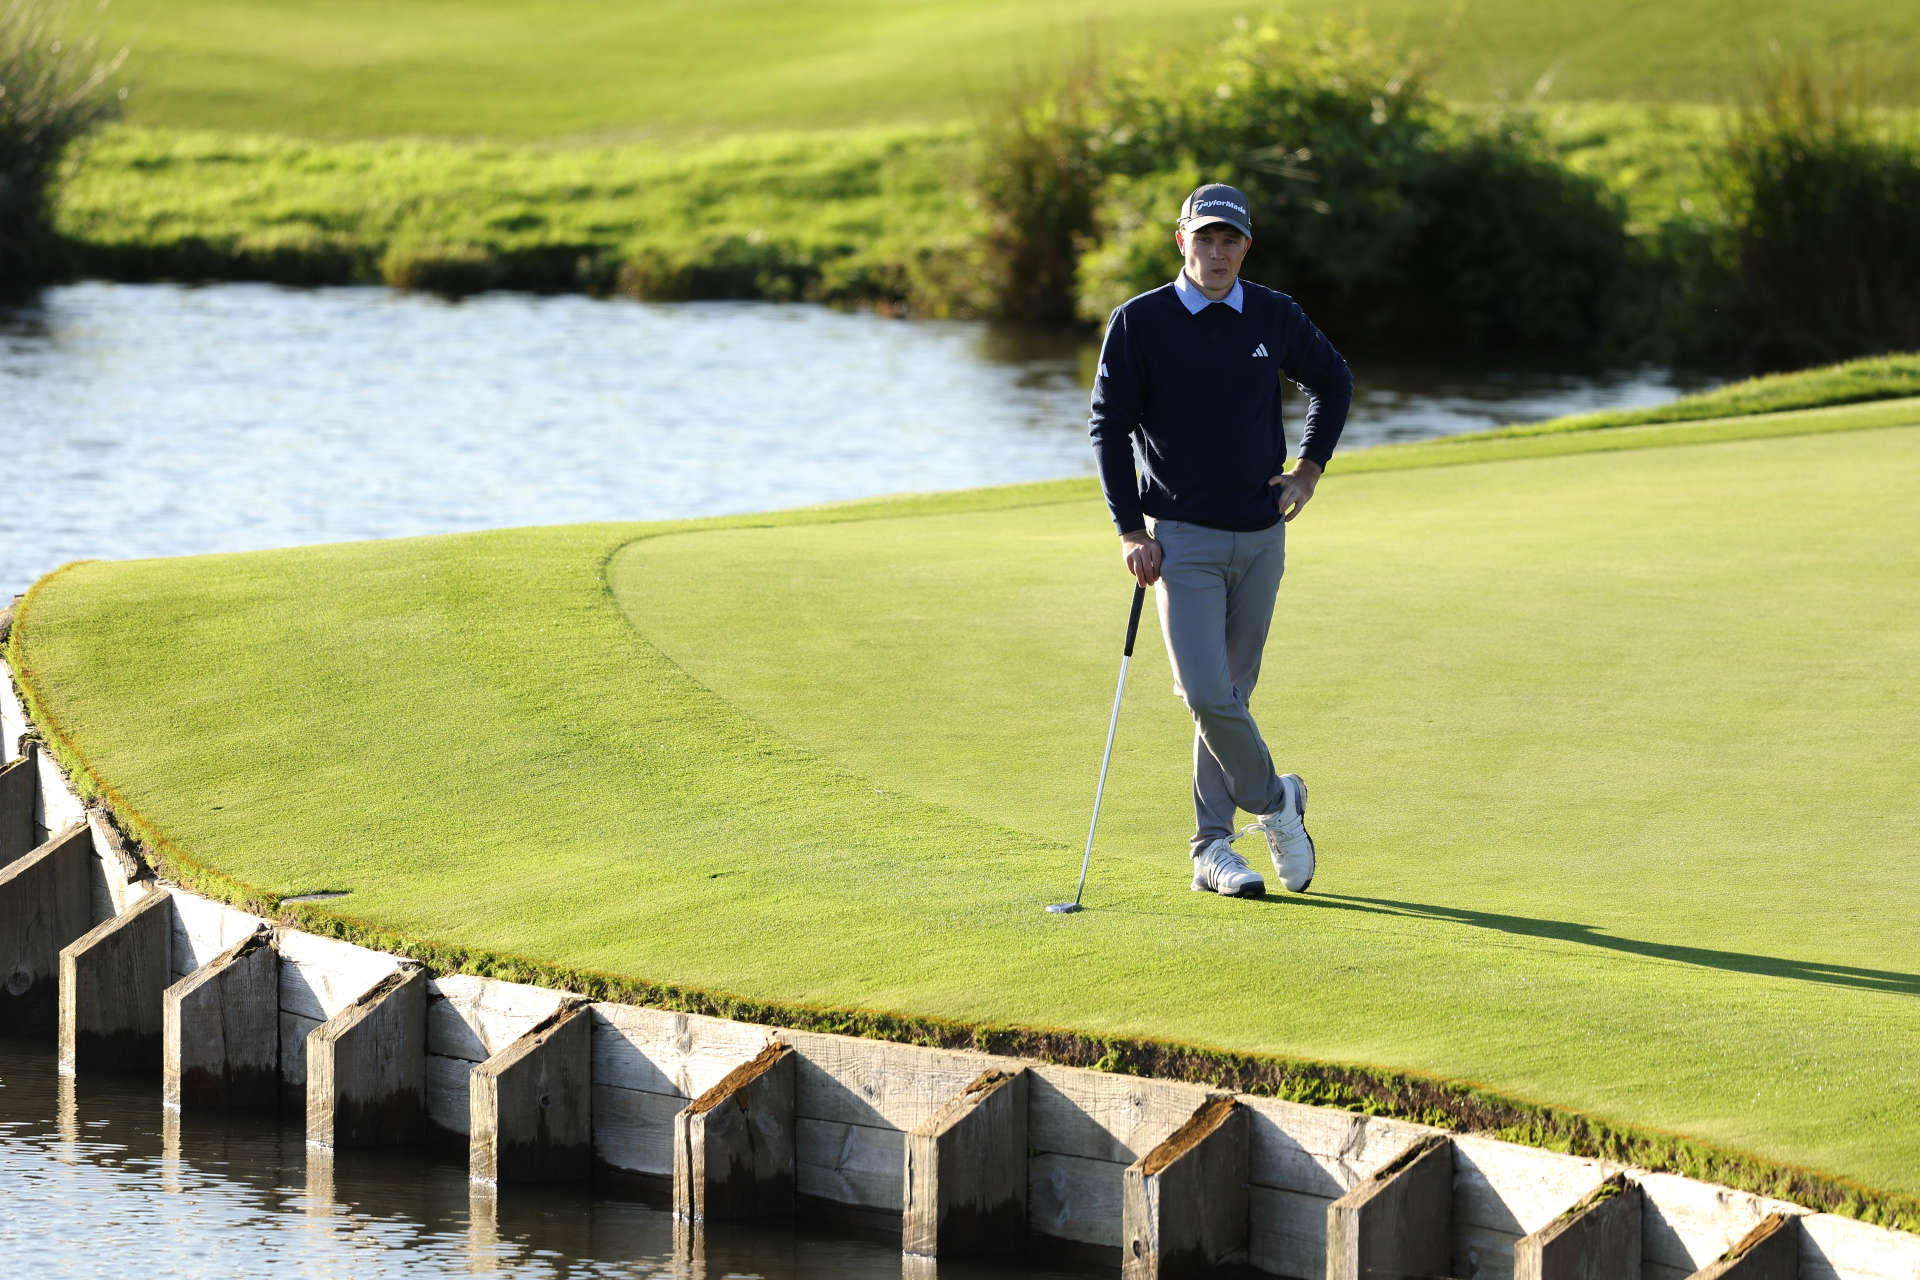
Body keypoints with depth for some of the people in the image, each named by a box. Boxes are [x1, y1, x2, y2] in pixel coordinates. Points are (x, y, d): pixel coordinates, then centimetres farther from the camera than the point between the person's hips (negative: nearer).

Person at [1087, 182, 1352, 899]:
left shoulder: (1274, 317, 3)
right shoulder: (1139, 323, -5)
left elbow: (1333, 383, 21)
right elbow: (1109, 428, -2)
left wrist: (1310, 469, 9)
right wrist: (1132, 532, -8)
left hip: (1261, 537, 3)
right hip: (1182, 538, -3)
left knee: (1231, 694, 7)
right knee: (1207, 695, -15)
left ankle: (1213, 848, 14)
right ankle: (1275, 802, 7)